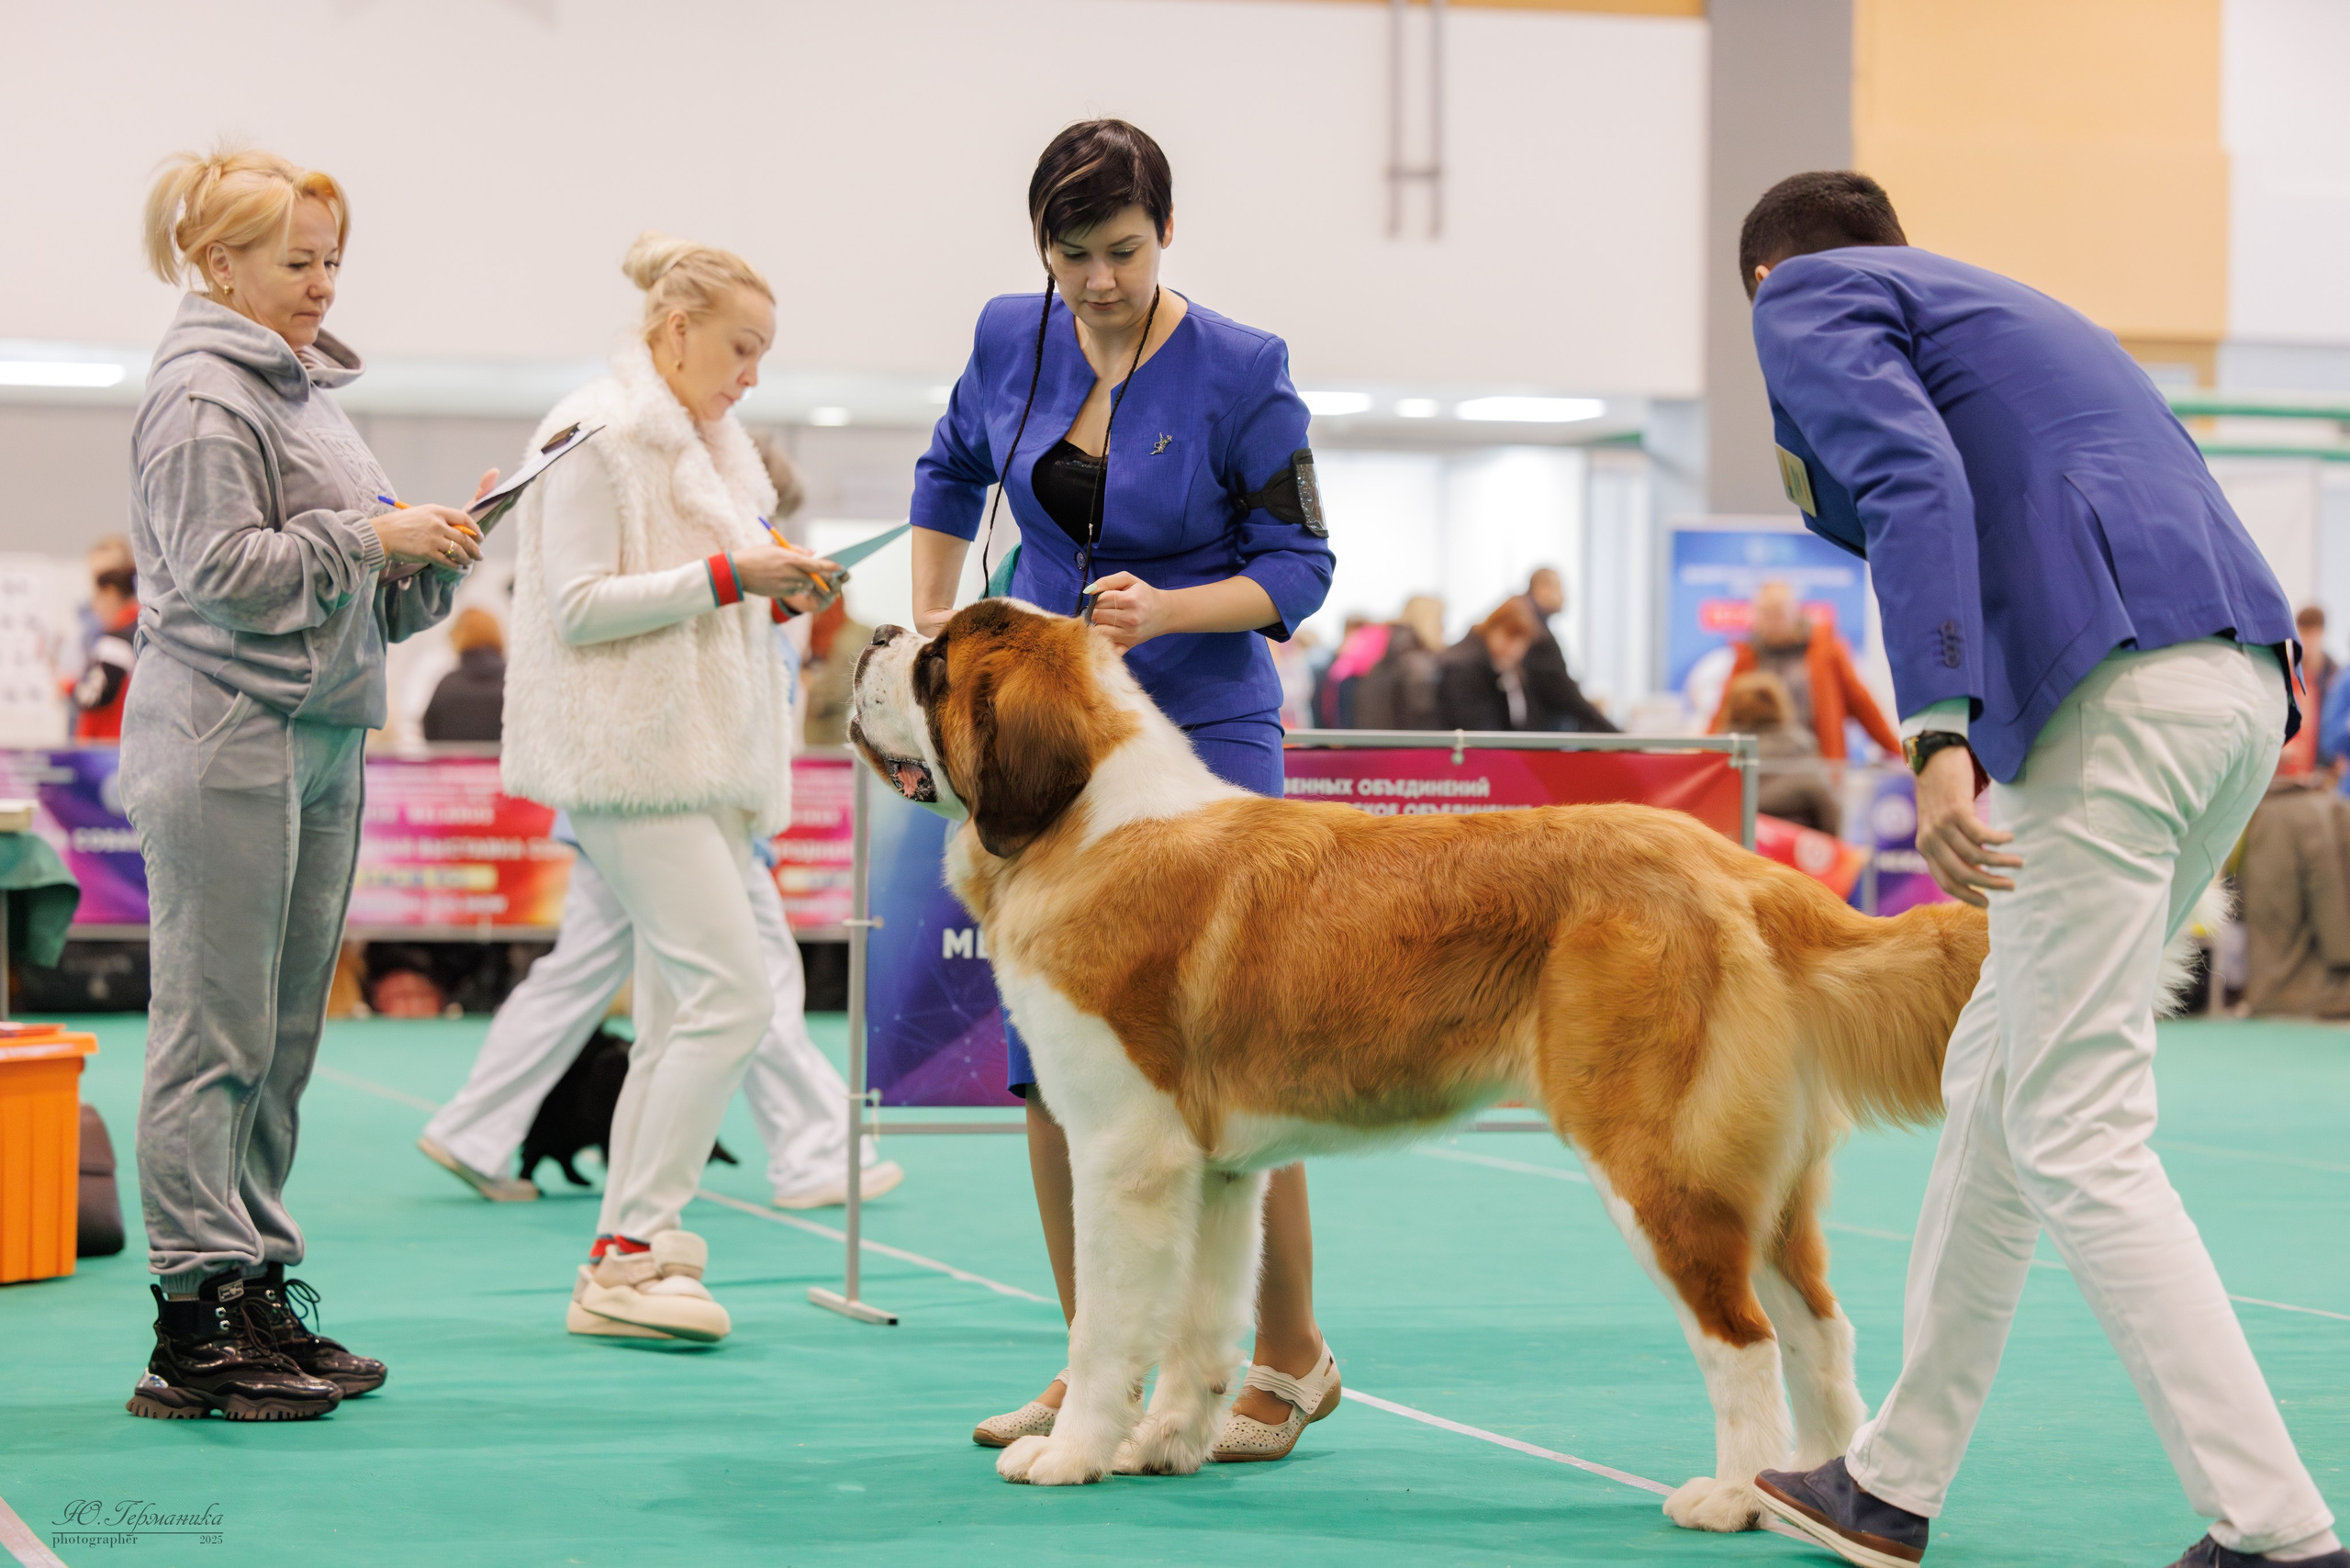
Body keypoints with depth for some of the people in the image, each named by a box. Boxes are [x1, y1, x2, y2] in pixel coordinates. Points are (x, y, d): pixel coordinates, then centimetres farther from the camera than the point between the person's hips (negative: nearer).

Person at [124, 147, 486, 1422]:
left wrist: (441, 552, 4)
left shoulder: (304, 387, 20)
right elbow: (223, 570, -17)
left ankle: (259, 1293, 16)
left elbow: (365, 602, 21)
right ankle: (196, 1326, -4)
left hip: (319, 741, 9)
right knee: (215, 1034, -7)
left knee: (283, 1037, 10)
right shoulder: (202, 395, -7)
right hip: (225, 742, -9)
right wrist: (372, 536, -14)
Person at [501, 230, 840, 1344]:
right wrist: (723, 576, -17)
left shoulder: (705, 438, 19)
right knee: (731, 992, -15)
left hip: (703, 752, 10)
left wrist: (775, 591, 10)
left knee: (678, 1019, 7)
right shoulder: (595, 432, -9)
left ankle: (619, 1269, 11)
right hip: (632, 756, -10)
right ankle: (634, 1249, -10)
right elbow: (578, 606, -15)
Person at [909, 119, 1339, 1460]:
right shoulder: (1014, 341, 2)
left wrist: (1168, 609, -23)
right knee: (1051, 1054, 4)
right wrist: (932, 620, 13)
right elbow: (952, 474, 22)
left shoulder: (1241, 371, -11)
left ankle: (1291, 1359, 8)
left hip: (1203, 733, -5)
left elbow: (1299, 567, -8)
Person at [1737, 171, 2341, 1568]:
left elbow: (1911, 482, -11)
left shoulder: (1807, 297, 8)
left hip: (2110, 700, -9)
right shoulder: (1999, 302, 33)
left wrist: (1940, 737, -20)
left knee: (2076, 1135, -5)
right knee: (1996, 1080, 17)